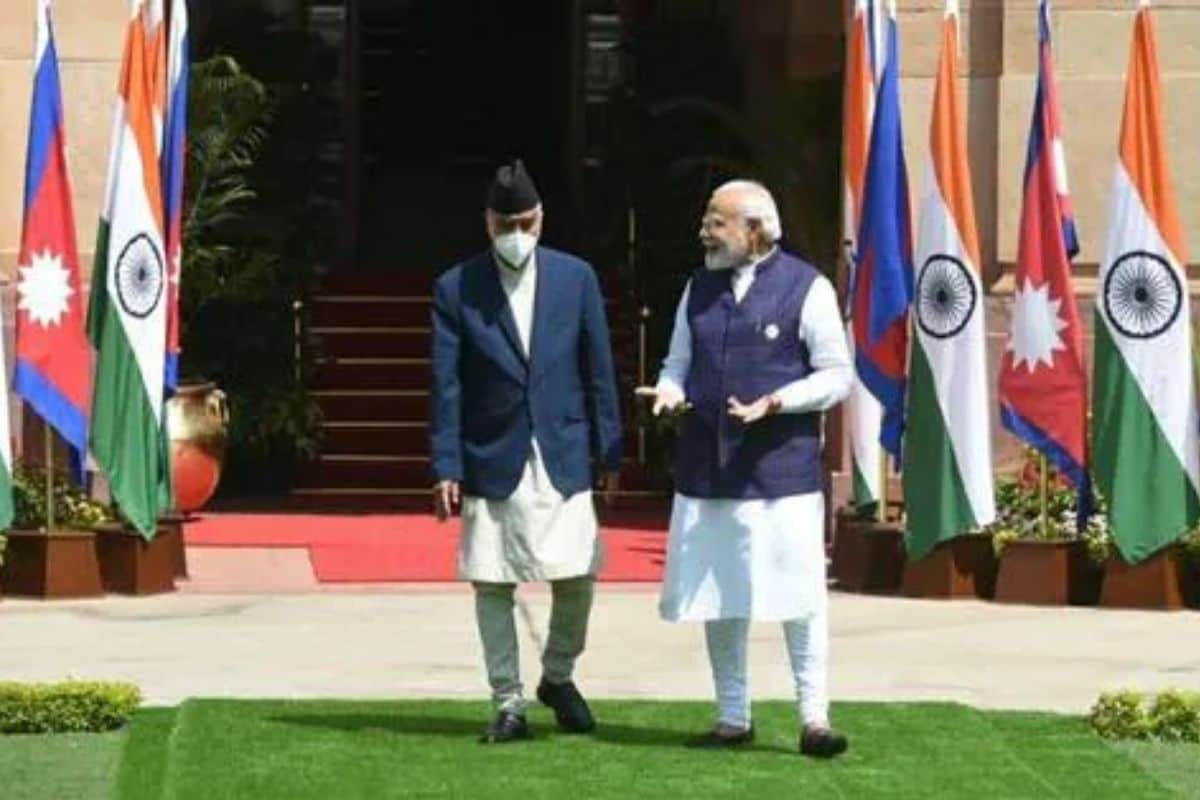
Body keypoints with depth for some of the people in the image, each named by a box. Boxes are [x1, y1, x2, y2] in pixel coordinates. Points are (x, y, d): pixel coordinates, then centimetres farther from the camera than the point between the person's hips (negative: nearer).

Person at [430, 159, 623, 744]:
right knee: (492, 585, 2)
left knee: (576, 577, -1)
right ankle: (508, 705, 11)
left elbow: (598, 368, 7)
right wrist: (446, 468, -6)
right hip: (492, 463, -1)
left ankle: (558, 677, 24)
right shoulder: (457, 289, -1)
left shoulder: (576, 278, 3)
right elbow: (447, 386, -1)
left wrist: (609, 451, 5)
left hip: (562, 457, 1)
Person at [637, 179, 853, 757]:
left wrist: (775, 402, -17)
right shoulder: (699, 288, 11)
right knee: (717, 595, 9)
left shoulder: (806, 289, -3)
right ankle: (732, 719, 20)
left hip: (781, 467, -5)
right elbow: (679, 362, 19)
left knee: (798, 596, -5)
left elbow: (837, 377, -3)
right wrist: (671, 390, -5)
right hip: (707, 467, 5)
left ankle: (813, 718, 3)